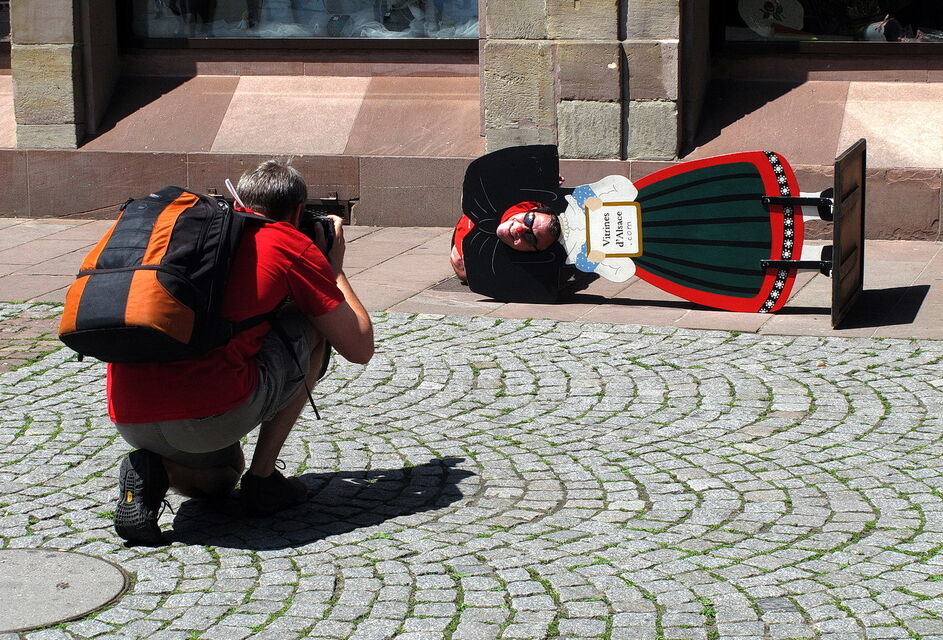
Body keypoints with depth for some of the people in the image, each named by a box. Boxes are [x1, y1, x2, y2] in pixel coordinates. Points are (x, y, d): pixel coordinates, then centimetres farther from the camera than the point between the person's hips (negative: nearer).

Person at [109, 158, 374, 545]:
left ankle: (150, 471, 5)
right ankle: (263, 479, 16)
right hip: (210, 418, -6)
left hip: (129, 421, 6)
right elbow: (360, 348, 12)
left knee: (218, 481, 39)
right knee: (313, 329, 21)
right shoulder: (292, 244, 8)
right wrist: (334, 267, 28)